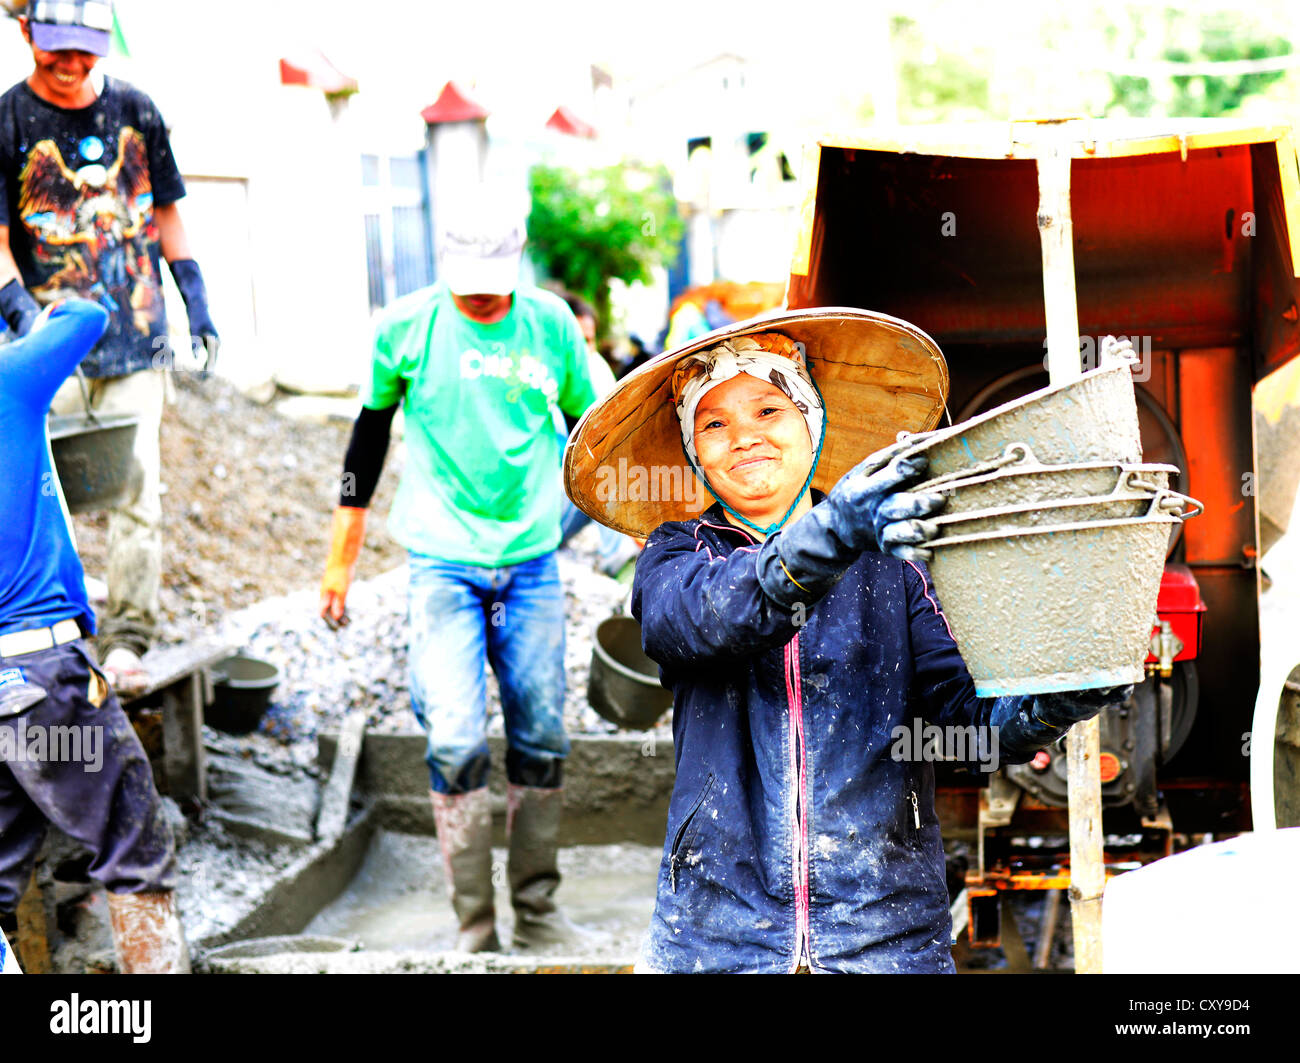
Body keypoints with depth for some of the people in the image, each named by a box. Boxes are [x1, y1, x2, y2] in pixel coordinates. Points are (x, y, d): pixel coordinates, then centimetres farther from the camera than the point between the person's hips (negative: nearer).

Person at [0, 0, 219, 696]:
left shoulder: (134, 110, 10)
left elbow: (165, 211, 19)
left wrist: (195, 298, 14)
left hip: (136, 333, 2)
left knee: (136, 489, -4)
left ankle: (125, 639, 1)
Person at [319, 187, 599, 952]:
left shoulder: (550, 322, 2)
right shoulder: (406, 328, -3)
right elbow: (370, 431, 9)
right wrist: (341, 558, 12)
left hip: (533, 560, 2)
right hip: (444, 562, -2)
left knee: (543, 740, 5)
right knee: (457, 742, -11)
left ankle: (538, 910, 21)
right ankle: (475, 928, 0)